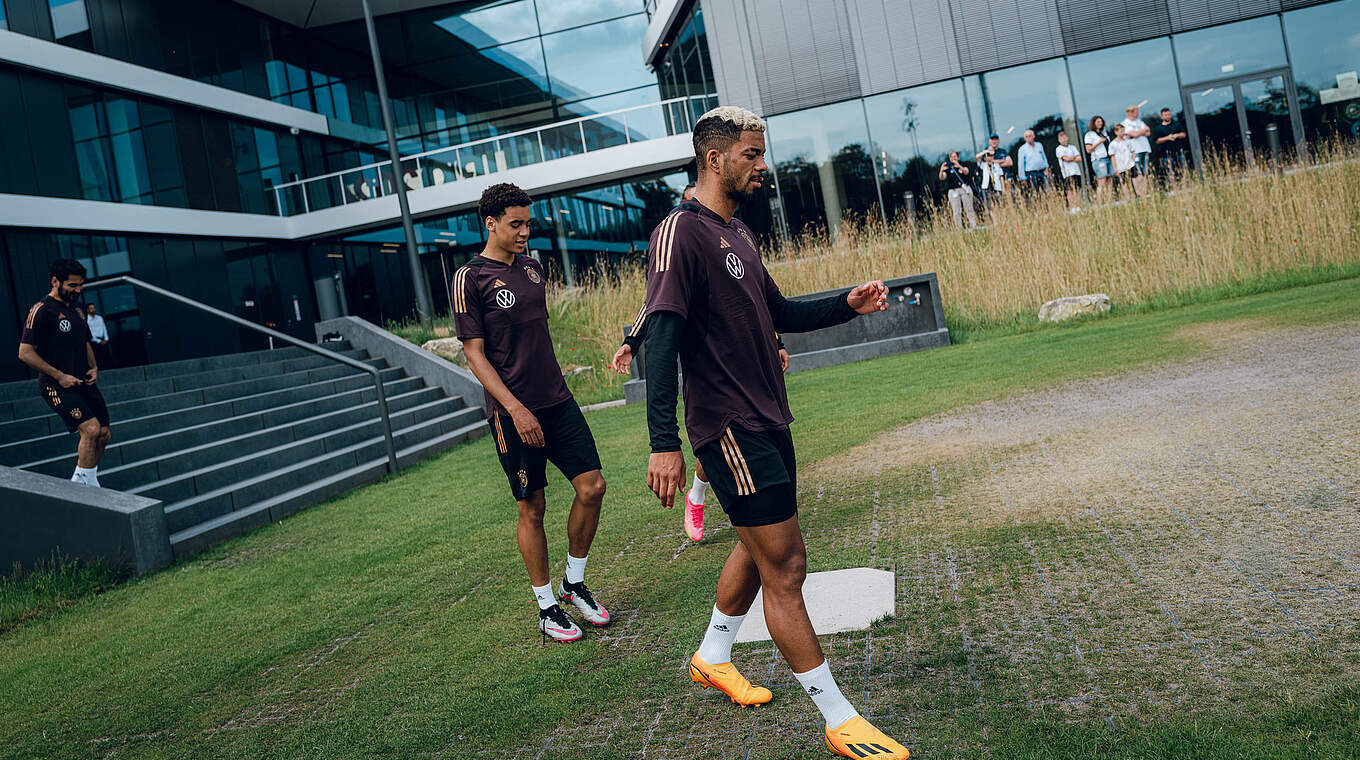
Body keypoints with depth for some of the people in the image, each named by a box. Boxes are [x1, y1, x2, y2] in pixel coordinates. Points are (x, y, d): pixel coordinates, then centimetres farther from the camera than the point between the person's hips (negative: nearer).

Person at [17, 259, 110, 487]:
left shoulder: (76, 311, 15)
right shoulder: (41, 311, -9)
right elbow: (25, 353, -12)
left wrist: (94, 368, 9)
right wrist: (60, 376, -15)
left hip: (83, 383, 8)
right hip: (56, 386, -8)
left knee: (103, 434, 3)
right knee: (91, 429, -22)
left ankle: (82, 484, 18)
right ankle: (84, 484, -11)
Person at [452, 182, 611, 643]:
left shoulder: (533, 268, 13)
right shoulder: (470, 279, -7)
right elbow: (474, 353, -10)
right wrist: (515, 408, -18)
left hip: (558, 401, 6)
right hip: (513, 411, -6)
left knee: (592, 487, 0)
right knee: (532, 508, 2)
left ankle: (574, 583, 20)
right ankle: (546, 607, 17)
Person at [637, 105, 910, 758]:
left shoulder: (736, 233, 16)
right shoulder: (682, 232, -14)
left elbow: (778, 313, 25)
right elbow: (661, 337, -23)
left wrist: (846, 305, 10)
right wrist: (663, 442, -30)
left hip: (766, 422, 10)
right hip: (730, 429, -10)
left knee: (757, 548, 21)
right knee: (785, 569, -4)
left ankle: (711, 659, 42)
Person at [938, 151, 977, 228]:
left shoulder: (963, 166, 11)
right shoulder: (948, 168, 11)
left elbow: (966, 172, -11)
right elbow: (942, 178, -3)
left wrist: (959, 166, -30)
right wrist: (941, 171, -26)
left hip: (965, 189, 0)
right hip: (953, 191, 0)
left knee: (969, 209, -1)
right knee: (957, 212, -6)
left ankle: (974, 226, 2)